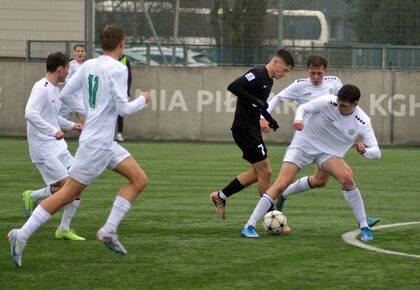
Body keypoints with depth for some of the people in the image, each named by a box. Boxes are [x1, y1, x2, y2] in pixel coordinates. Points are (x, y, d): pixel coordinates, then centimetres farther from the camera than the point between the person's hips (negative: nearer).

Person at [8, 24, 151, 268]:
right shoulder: (117, 69, -15)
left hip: (107, 142, 9)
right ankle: (22, 235, -2)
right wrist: (143, 100, 0)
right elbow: (123, 108, -18)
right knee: (69, 193, -4)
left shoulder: (88, 65, 8)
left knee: (140, 180, 8)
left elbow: (65, 95, 12)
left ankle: (109, 231, 5)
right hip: (97, 144, -9)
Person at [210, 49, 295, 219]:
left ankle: (220, 196, 25)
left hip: (252, 130, 10)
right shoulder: (257, 75, -15)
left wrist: (269, 119, 14)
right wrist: (255, 101, -27)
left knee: (258, 172, 15)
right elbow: (233, 87, -26)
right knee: (265, 171, -7)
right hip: (244, 128, -10)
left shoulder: (268, 80, 14)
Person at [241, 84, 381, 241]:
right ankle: (249, 226, -11)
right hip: (303, 144, -1)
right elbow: (304, 107, -8)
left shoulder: (363, 122, -15)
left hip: (329, 153, 1)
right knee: (281, 184, -16)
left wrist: (364, 150, -36)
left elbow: (376, 152, -13)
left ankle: (364, 227, -12)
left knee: (347, 178, -25)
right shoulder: (327, 102, -20)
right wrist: (299, 119, -32)